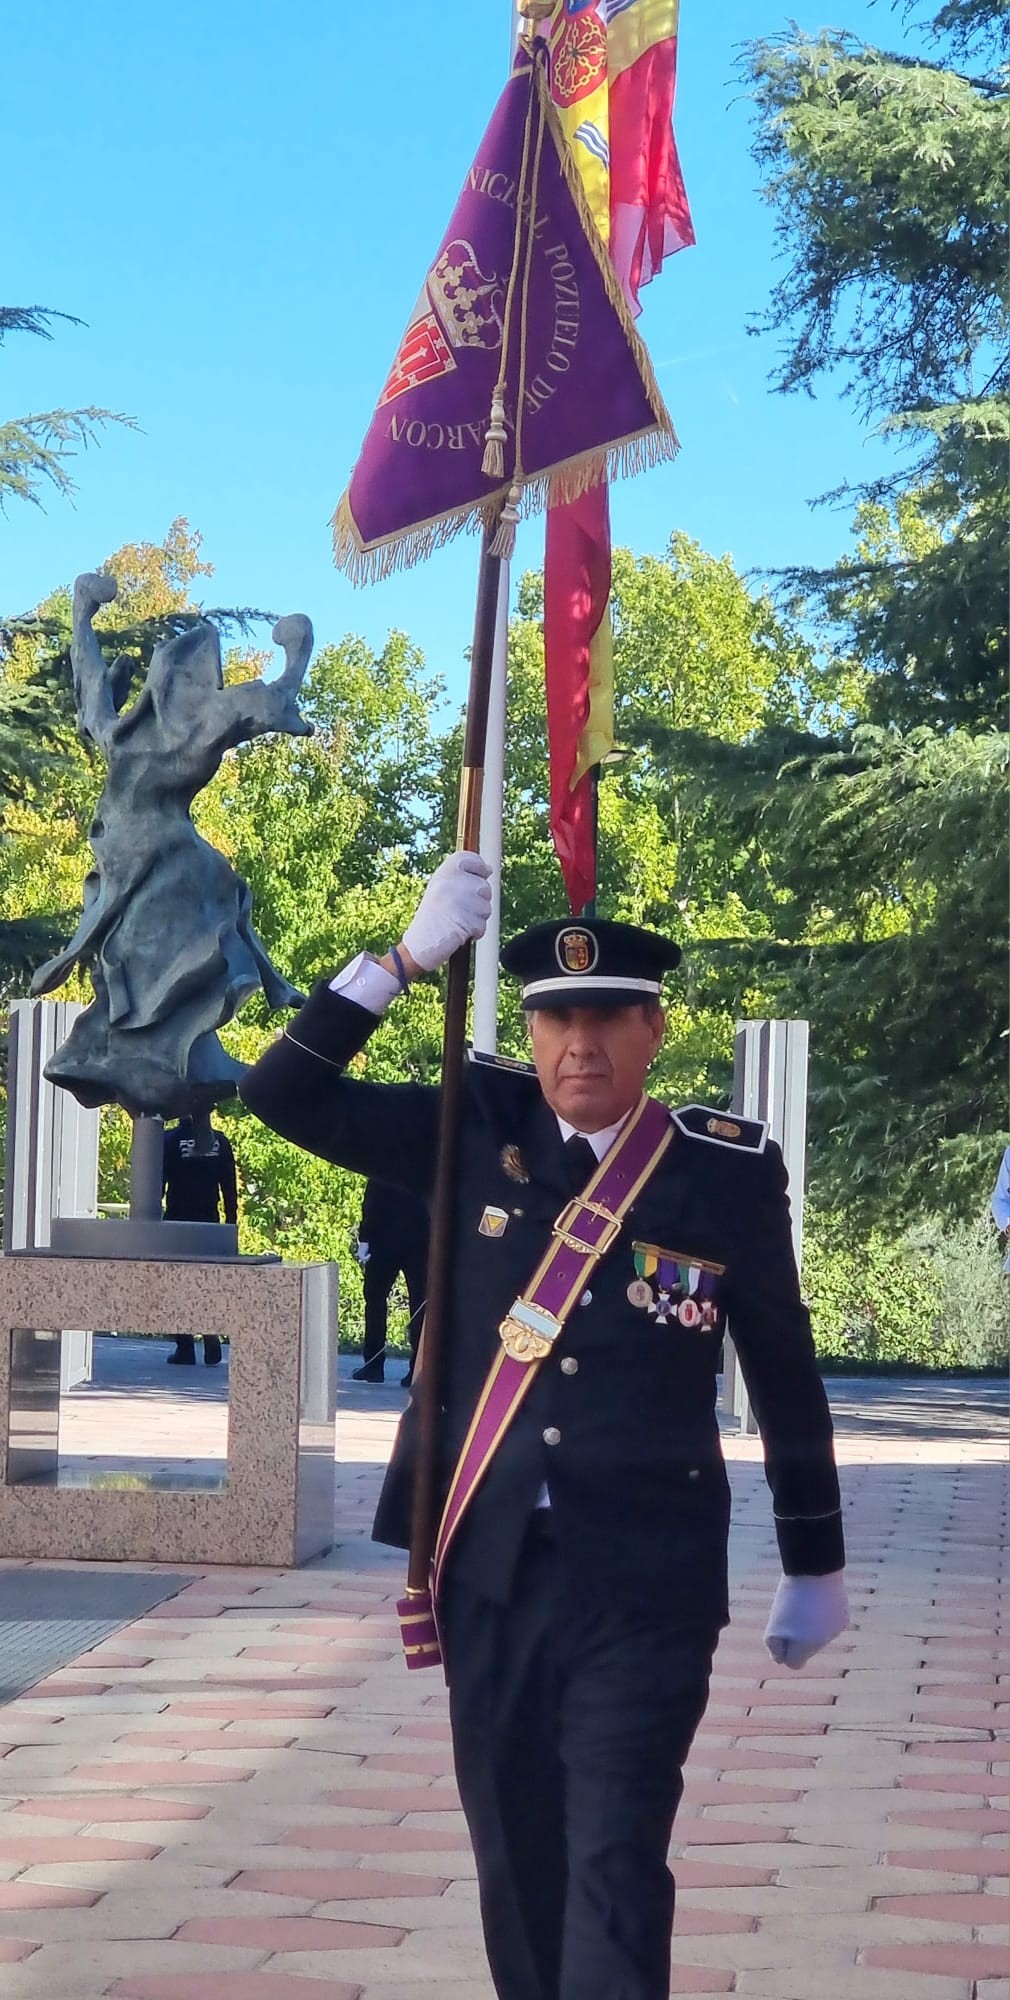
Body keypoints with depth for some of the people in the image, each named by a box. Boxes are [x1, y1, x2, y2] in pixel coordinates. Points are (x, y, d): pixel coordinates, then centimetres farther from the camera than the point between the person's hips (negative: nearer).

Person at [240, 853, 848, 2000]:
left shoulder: (730, 1171, -5)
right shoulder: (477, 1132, 1)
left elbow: (784, 1375, 5)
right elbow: (286, 1096, -1)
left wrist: (814, 1565, 12)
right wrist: (409, 957, -11)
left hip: (644, 1582, -3)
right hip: (491, 1566, 3)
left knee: (615, 1869, -8)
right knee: (514, 1861, 14)